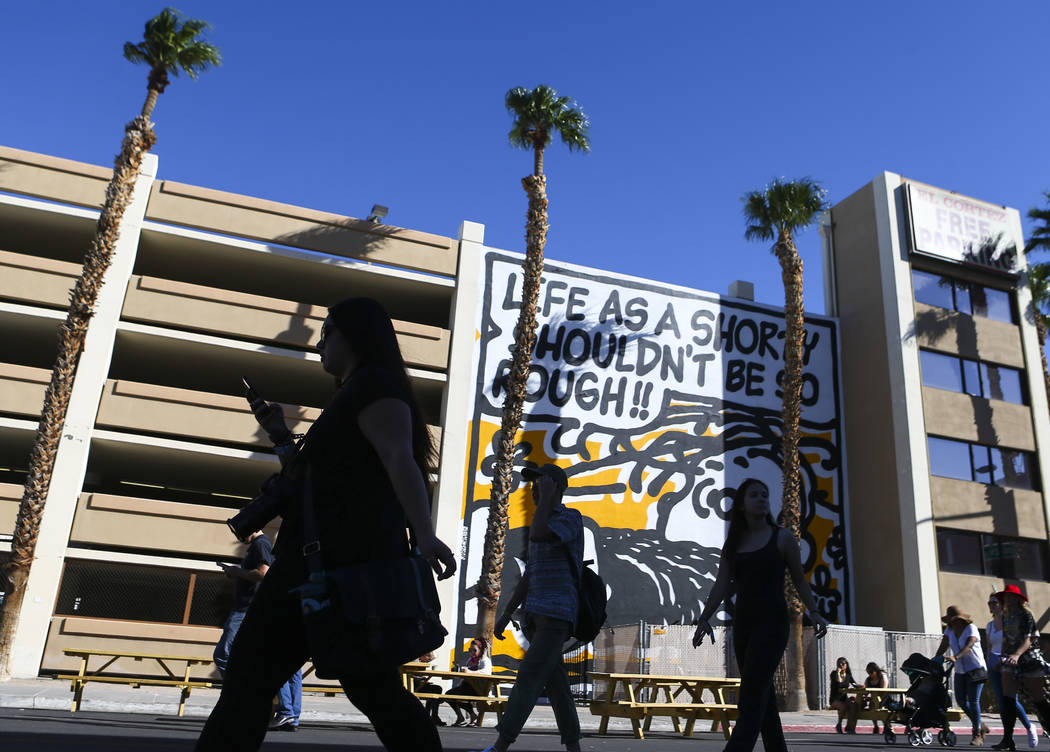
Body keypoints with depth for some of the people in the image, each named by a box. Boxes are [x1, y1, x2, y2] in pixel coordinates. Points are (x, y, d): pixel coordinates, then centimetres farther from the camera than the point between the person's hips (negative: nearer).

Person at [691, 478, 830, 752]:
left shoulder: (782, 538, 1)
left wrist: (814, 612, -8)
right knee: (762, 693, 10)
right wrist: (704, 619, -4)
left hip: (772, 621, -5)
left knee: (751, 692, -14)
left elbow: (799, 580, 4)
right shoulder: (733, 544, 11)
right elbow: (721, 585, 6)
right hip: (743, 623, 5)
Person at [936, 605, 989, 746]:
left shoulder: (971, 629, -15)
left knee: (973, 700, -9)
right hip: (960, 671, 6)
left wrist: (955, 657, -46)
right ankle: (981, 726, 21)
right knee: (961, 700, 2)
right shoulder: (950, 629, 5)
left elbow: (968, 646, -31)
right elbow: (943, 646, 1)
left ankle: (977, 735, 1)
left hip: (976, 668, -6)